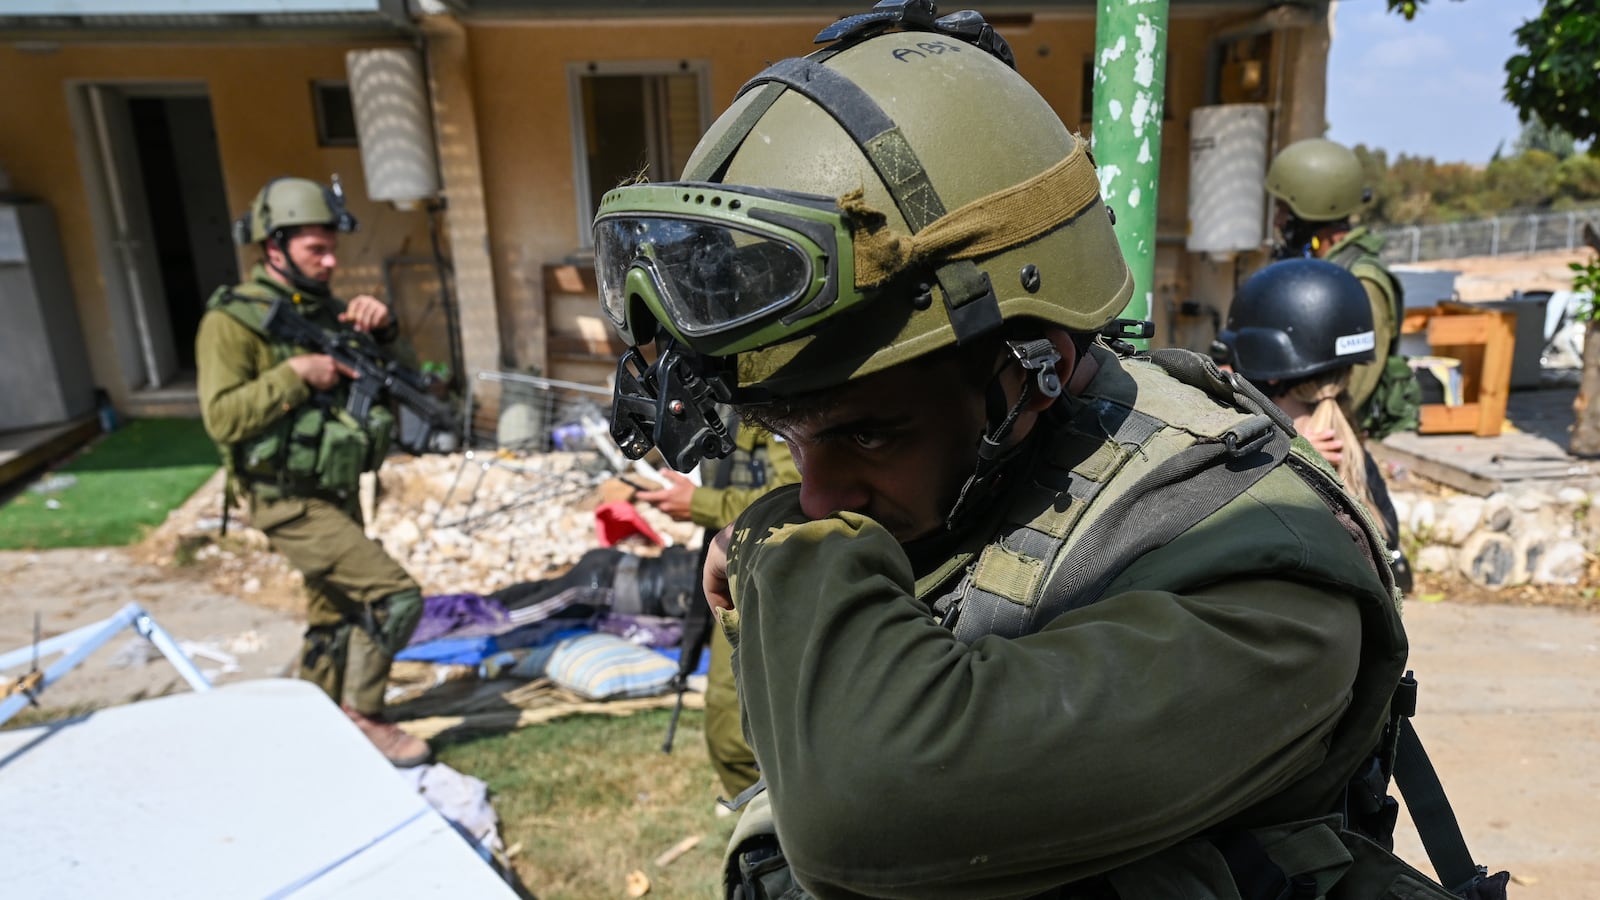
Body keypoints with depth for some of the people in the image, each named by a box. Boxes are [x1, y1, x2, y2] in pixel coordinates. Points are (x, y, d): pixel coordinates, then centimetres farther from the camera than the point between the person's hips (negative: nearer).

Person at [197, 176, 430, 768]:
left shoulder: (325, 309, 8)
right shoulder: (232, 321, -12)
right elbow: (222, 418, -20)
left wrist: (382, 329, -7)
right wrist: (295, 375, -24)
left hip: (336, 494, 8)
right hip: (290, 503, -7)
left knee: (335, 619, 18)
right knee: (395, 596, -15)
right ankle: (361, 718, 3)